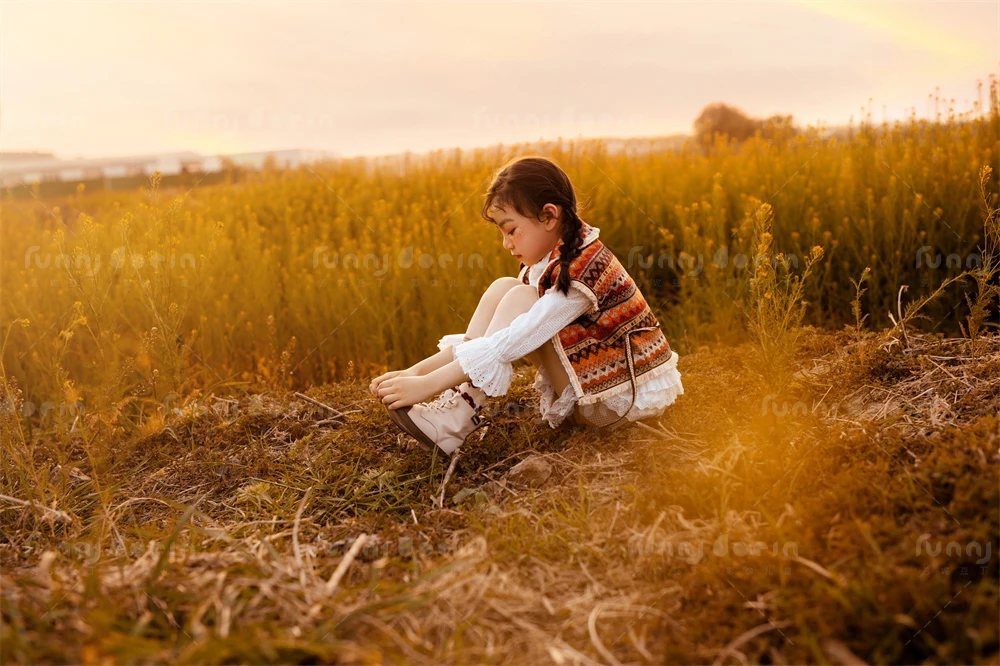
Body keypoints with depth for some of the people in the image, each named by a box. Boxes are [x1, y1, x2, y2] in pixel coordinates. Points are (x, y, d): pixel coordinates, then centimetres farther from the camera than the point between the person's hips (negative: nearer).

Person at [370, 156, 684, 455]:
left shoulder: (583, 270, -24)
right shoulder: (547, 261, 4)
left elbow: (508, 344, -30)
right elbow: (487, 336, 1)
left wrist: (428, 384, -29)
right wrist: (418, 370, -9)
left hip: (625, 398, -8)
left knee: (519, 300, -21)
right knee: (503, 288, -4)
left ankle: (458, 416, -19)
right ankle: (459, 402, -14)